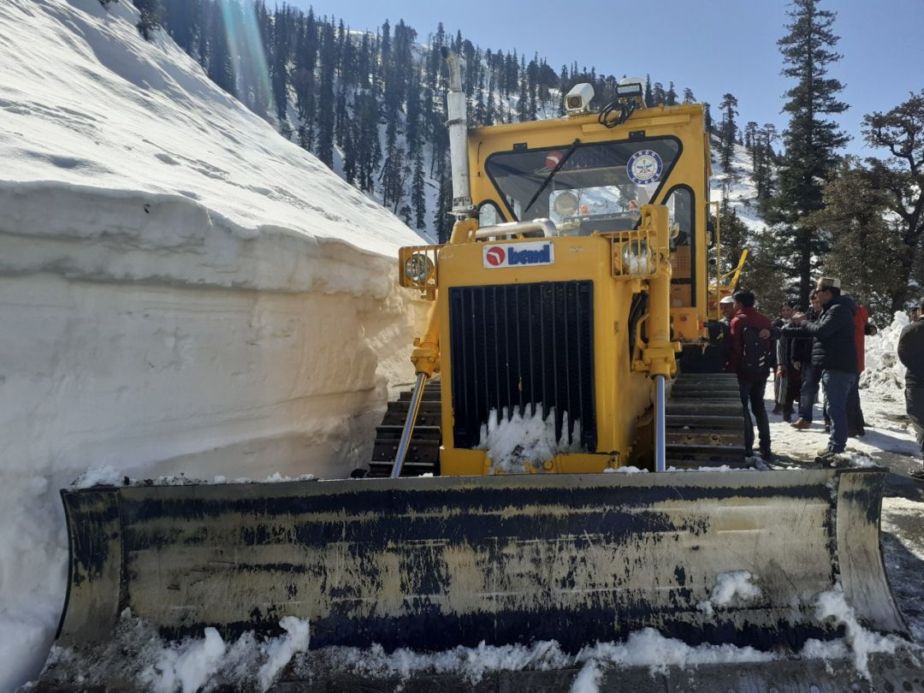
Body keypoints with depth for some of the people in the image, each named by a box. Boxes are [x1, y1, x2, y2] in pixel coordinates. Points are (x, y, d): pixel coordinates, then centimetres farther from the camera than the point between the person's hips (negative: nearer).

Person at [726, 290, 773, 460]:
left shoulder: (738, 321, -11)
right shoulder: (764, 320, 7)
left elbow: (735, 349, -16)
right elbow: (770, 346, 10)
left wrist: (731, 369, -11)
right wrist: (767, 366, 17)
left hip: (744, 371, -6)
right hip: (761, 370, 6)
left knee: (743, 407, 2)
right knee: (759, 406, 14)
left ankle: (747, 447, -1)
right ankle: (765, 448, 14)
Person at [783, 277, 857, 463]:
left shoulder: (839, 310, -14)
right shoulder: (830, 310, 20)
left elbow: (820, 330, -24)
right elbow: (812, 330, 24)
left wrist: (801, 321, -7)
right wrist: (782, 331, 19)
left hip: (838, 368, -11)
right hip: (833, 366, 11)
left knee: (836, 409, -10)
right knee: (835, 409, 15)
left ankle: (835, 450, -9)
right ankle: (834, 448, 23)